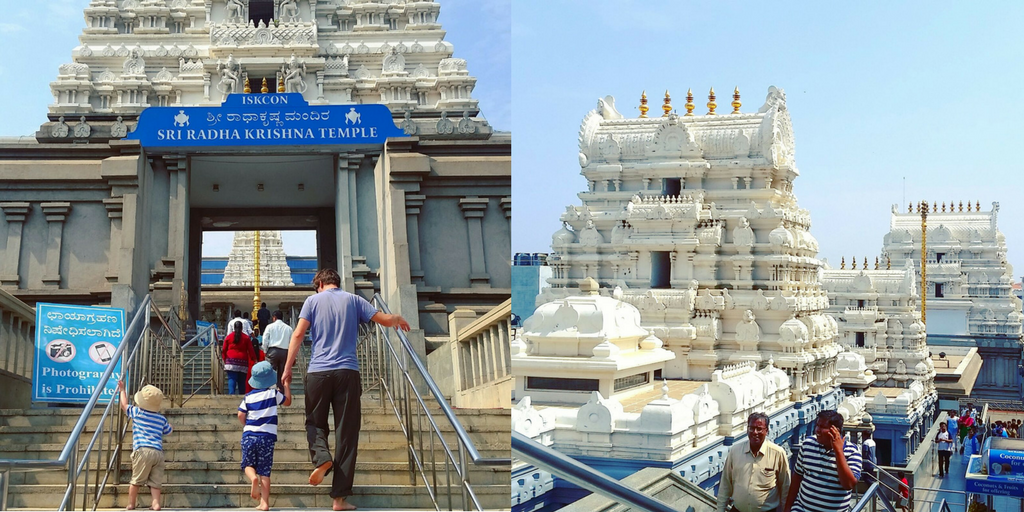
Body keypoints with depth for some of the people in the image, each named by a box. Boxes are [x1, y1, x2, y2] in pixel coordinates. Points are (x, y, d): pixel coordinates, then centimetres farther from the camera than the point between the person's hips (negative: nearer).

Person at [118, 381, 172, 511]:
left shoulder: (137, 412, 7)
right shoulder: (162, 418, 15)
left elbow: (124, 405, 24)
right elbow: (169, 430, 32)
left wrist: (122, 390, 39)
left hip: (143, 451, -3)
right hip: (158, 451, 3)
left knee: (135, 480, 5)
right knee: (155, 481, 4)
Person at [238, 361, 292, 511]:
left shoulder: (248, 397, 4)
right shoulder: (274, 393, 1)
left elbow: (240, 416, 2)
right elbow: (288, 402, 17)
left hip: (249, 435, 1)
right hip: (267, 437, -1)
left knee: (248, 465, 14)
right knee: (265, 472, 2)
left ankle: (253, 478, -20)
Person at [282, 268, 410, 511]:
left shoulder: (313, 300, 8)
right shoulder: (353, 300, 11)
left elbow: (298, 334, -2)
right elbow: (384, 320, 10)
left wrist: (287, 368, -1)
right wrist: (398, 319, 32)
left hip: (318, 371, 0)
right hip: (347, 371, 0)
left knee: (315, 423, 18)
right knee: (346, 432, 3)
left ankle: (321, 457, -15)